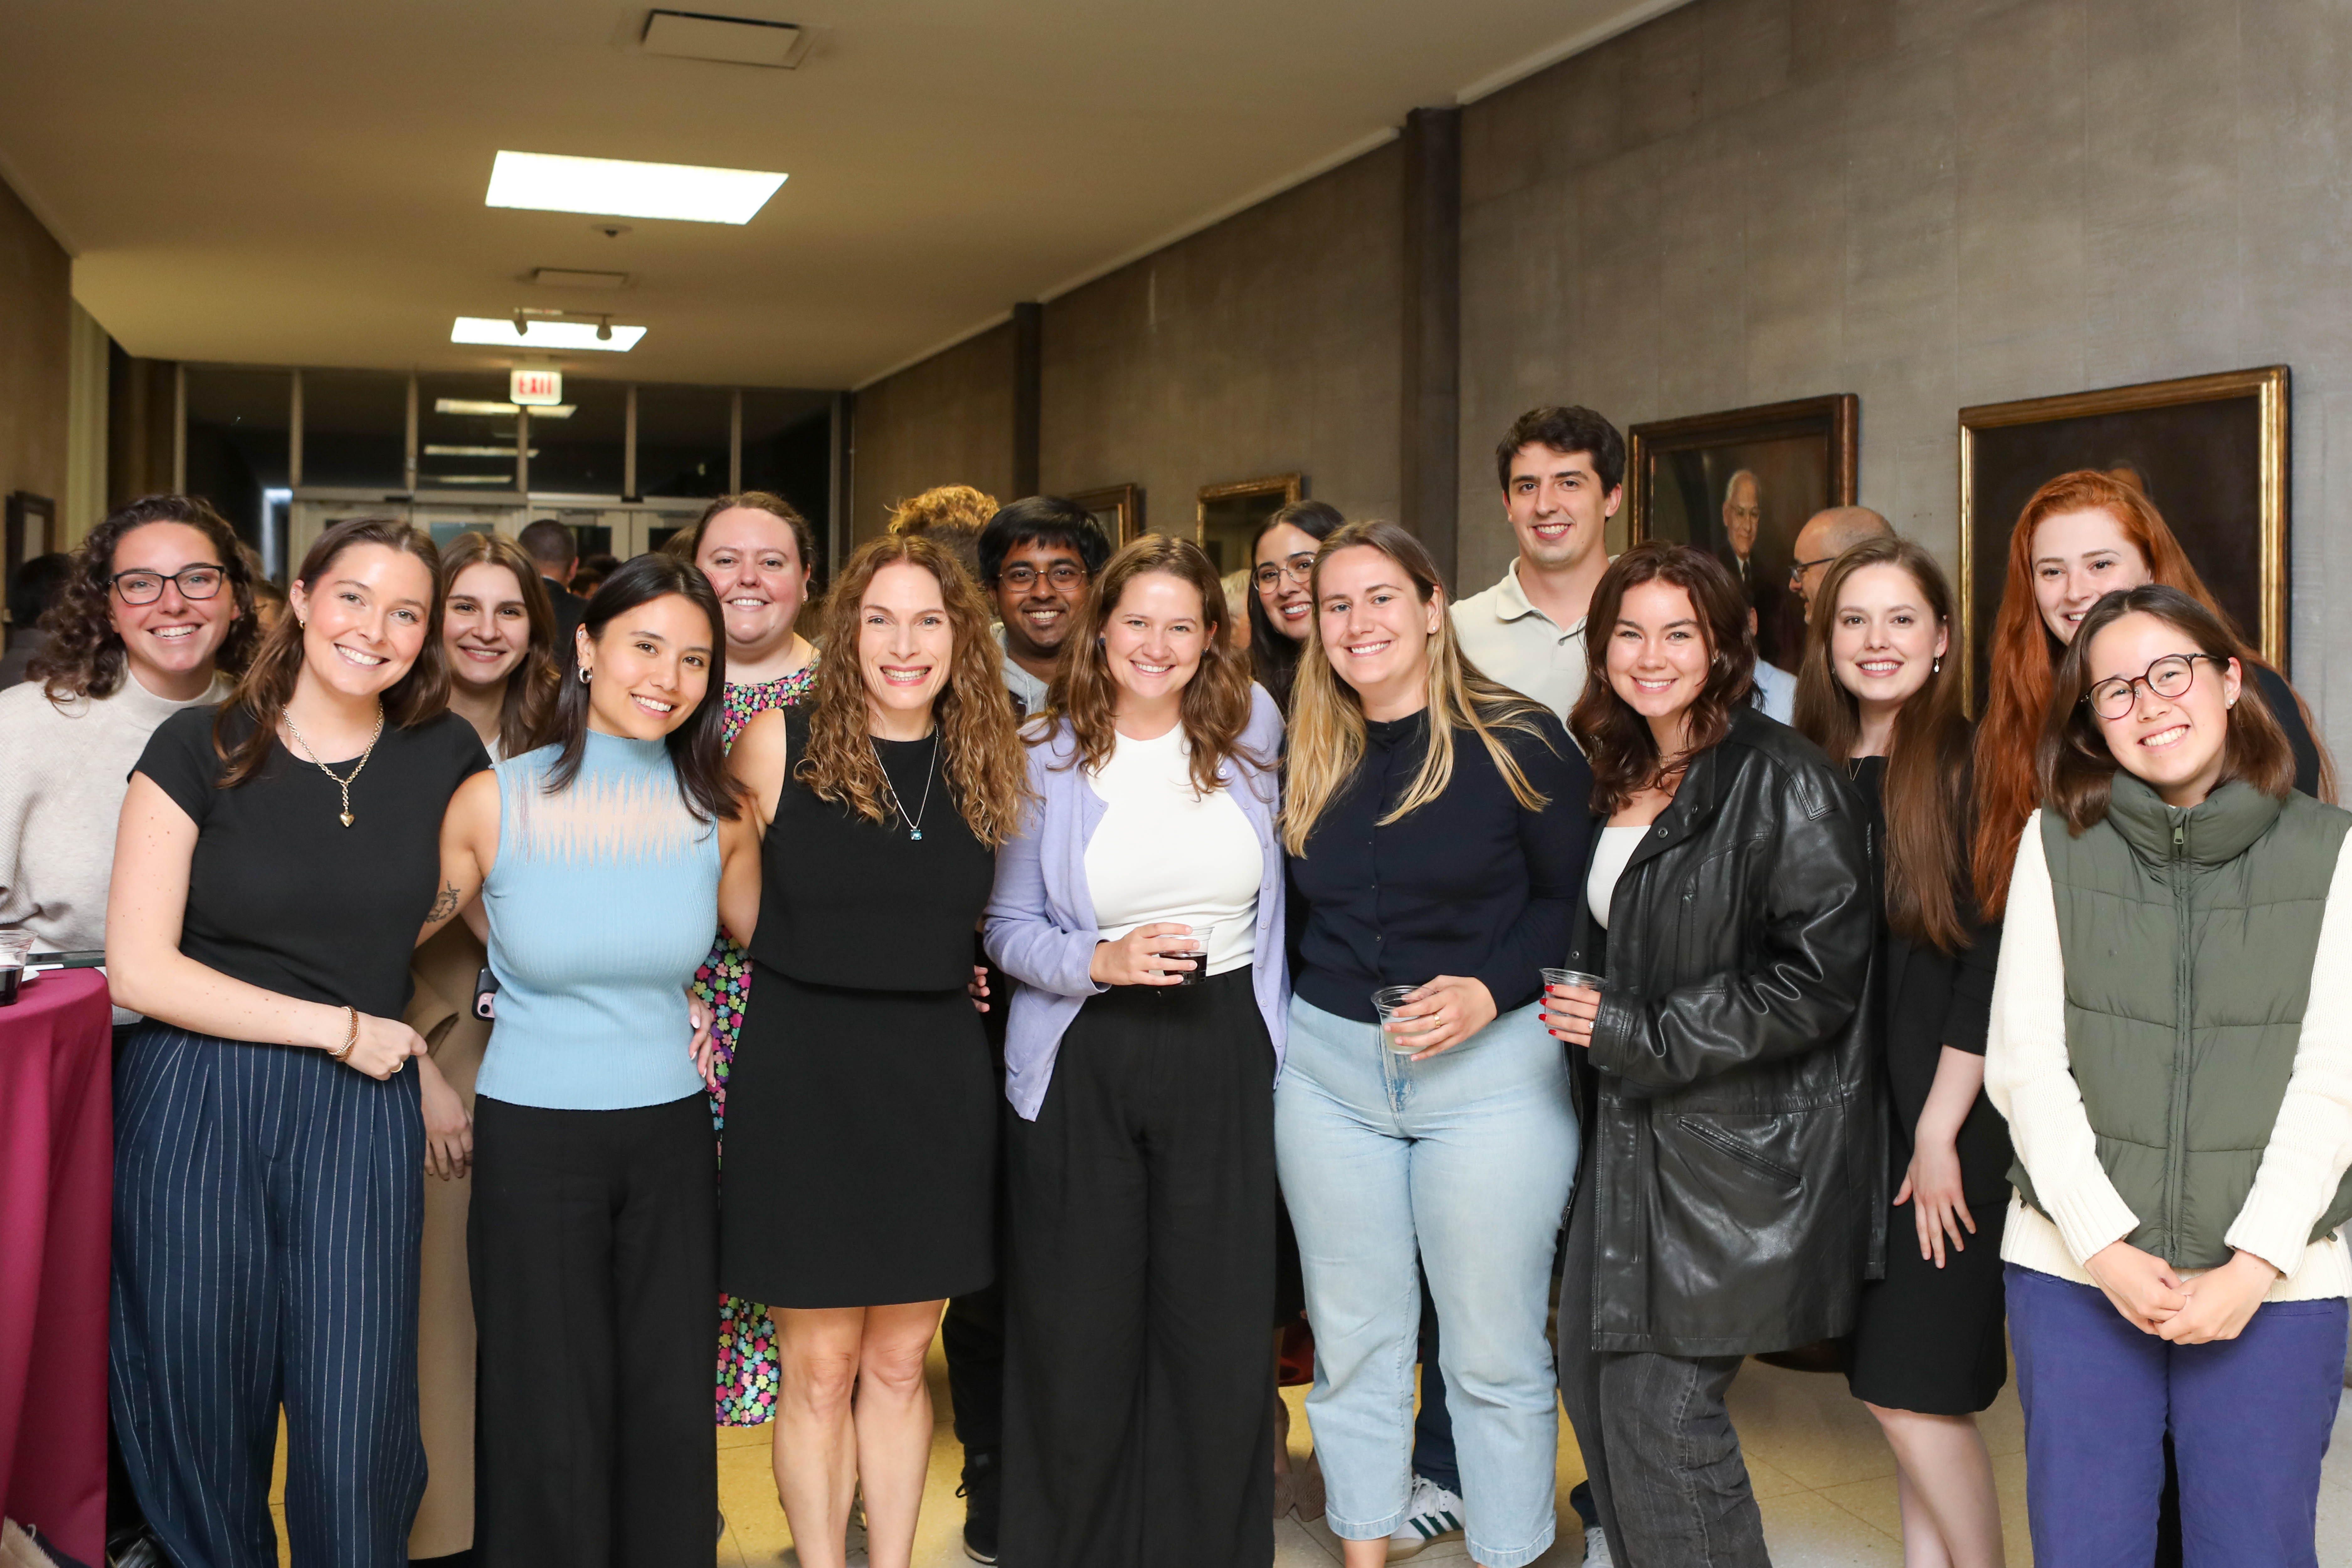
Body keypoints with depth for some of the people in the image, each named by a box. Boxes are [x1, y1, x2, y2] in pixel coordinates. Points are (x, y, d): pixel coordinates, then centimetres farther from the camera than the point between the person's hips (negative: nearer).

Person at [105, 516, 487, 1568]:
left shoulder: (447, 758, 6)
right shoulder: (200, 749, -1)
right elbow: (138, 967, -6)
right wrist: (339, 1028, -7)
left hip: (362, 1120, 1)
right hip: (195, 1103, -1)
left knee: (357, 1431, -1)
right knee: (204, 1415, 8)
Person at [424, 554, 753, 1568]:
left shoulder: (717, 813, -1)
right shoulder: (494, 801, -8)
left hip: (670, 1136, 2)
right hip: (530, 1139, -2)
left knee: (672, 1410, 9)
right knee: (551, 1421, 5)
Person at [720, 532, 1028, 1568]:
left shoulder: (985, 762, 4)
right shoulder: (778, 744, -6)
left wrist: (930, 969, 6)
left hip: (936, 1077, 3)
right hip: (805, 1076, -3)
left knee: (899, 1364, 12)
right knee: (819, 1368, 4)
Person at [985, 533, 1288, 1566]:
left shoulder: (1252, 729, 4)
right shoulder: (1044, 755, 0)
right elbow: (1007, 927, 1)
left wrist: (1275, 1028, 17)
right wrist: (1100, 963, -16)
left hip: (1225, 1055, 1)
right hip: (1083, 1065, -1)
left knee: (1220, 1328, 3)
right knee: (1080, 1336, 4)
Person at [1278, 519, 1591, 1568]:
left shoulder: (1517, 742, -6)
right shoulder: (1309, 760, 8)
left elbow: (1575, 898, -5)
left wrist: (1489, 990, -17)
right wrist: (1289, 1024, 2)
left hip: (1491, 1068, -4)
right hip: (1327, 1067, 4)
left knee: (1494, 1350, 5)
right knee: (1351, 1339, 12)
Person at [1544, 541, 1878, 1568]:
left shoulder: (1783, 782, -13)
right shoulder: (1617, 778, 11)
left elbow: (1819, 978, -18)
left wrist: (1633, 1034, -16)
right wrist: (1580, 1012, 10)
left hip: (1738, 1144, -8)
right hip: (1631, 1131, 8)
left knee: (1662, 1415, -6)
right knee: (1592, 1378, 13)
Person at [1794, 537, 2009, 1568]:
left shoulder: (1972, 766, -8)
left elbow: (1993, 960, -12)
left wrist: (1938, 1133, -15)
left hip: (1944, 1123, -5)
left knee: (1909, 1384, -4)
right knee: (1902, 1384, 12)